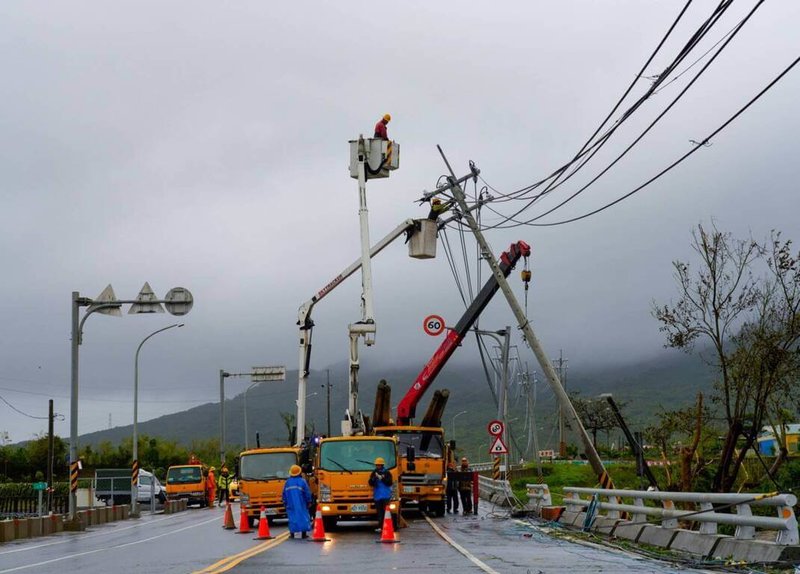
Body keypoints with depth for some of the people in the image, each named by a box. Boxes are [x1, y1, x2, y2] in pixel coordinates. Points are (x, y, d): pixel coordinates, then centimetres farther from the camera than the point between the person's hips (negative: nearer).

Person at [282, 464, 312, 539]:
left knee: (292, 517, 6)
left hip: (290, 504, 2)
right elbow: (307, 492, -4)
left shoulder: (287, 482, 4)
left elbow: (284, 494, 8)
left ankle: (292, 533, 2)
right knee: (303, 517, 5)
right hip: (301, 504, -2)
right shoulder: (302, 481, -4)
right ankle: (304, 533, 4)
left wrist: (285, 502, 18)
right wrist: (308, 501, 7)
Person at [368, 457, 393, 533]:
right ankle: (380, 526, 4)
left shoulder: (387, 473, 4)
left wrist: (382, 478, -15)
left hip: (386, 496, -2)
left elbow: (389, 483, -5)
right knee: (379, 512, 1)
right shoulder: (373, 473, 11)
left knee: (386, 511, -5)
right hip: (377, 496, 2)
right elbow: (371, 483, 2)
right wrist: (374, 478, -16)